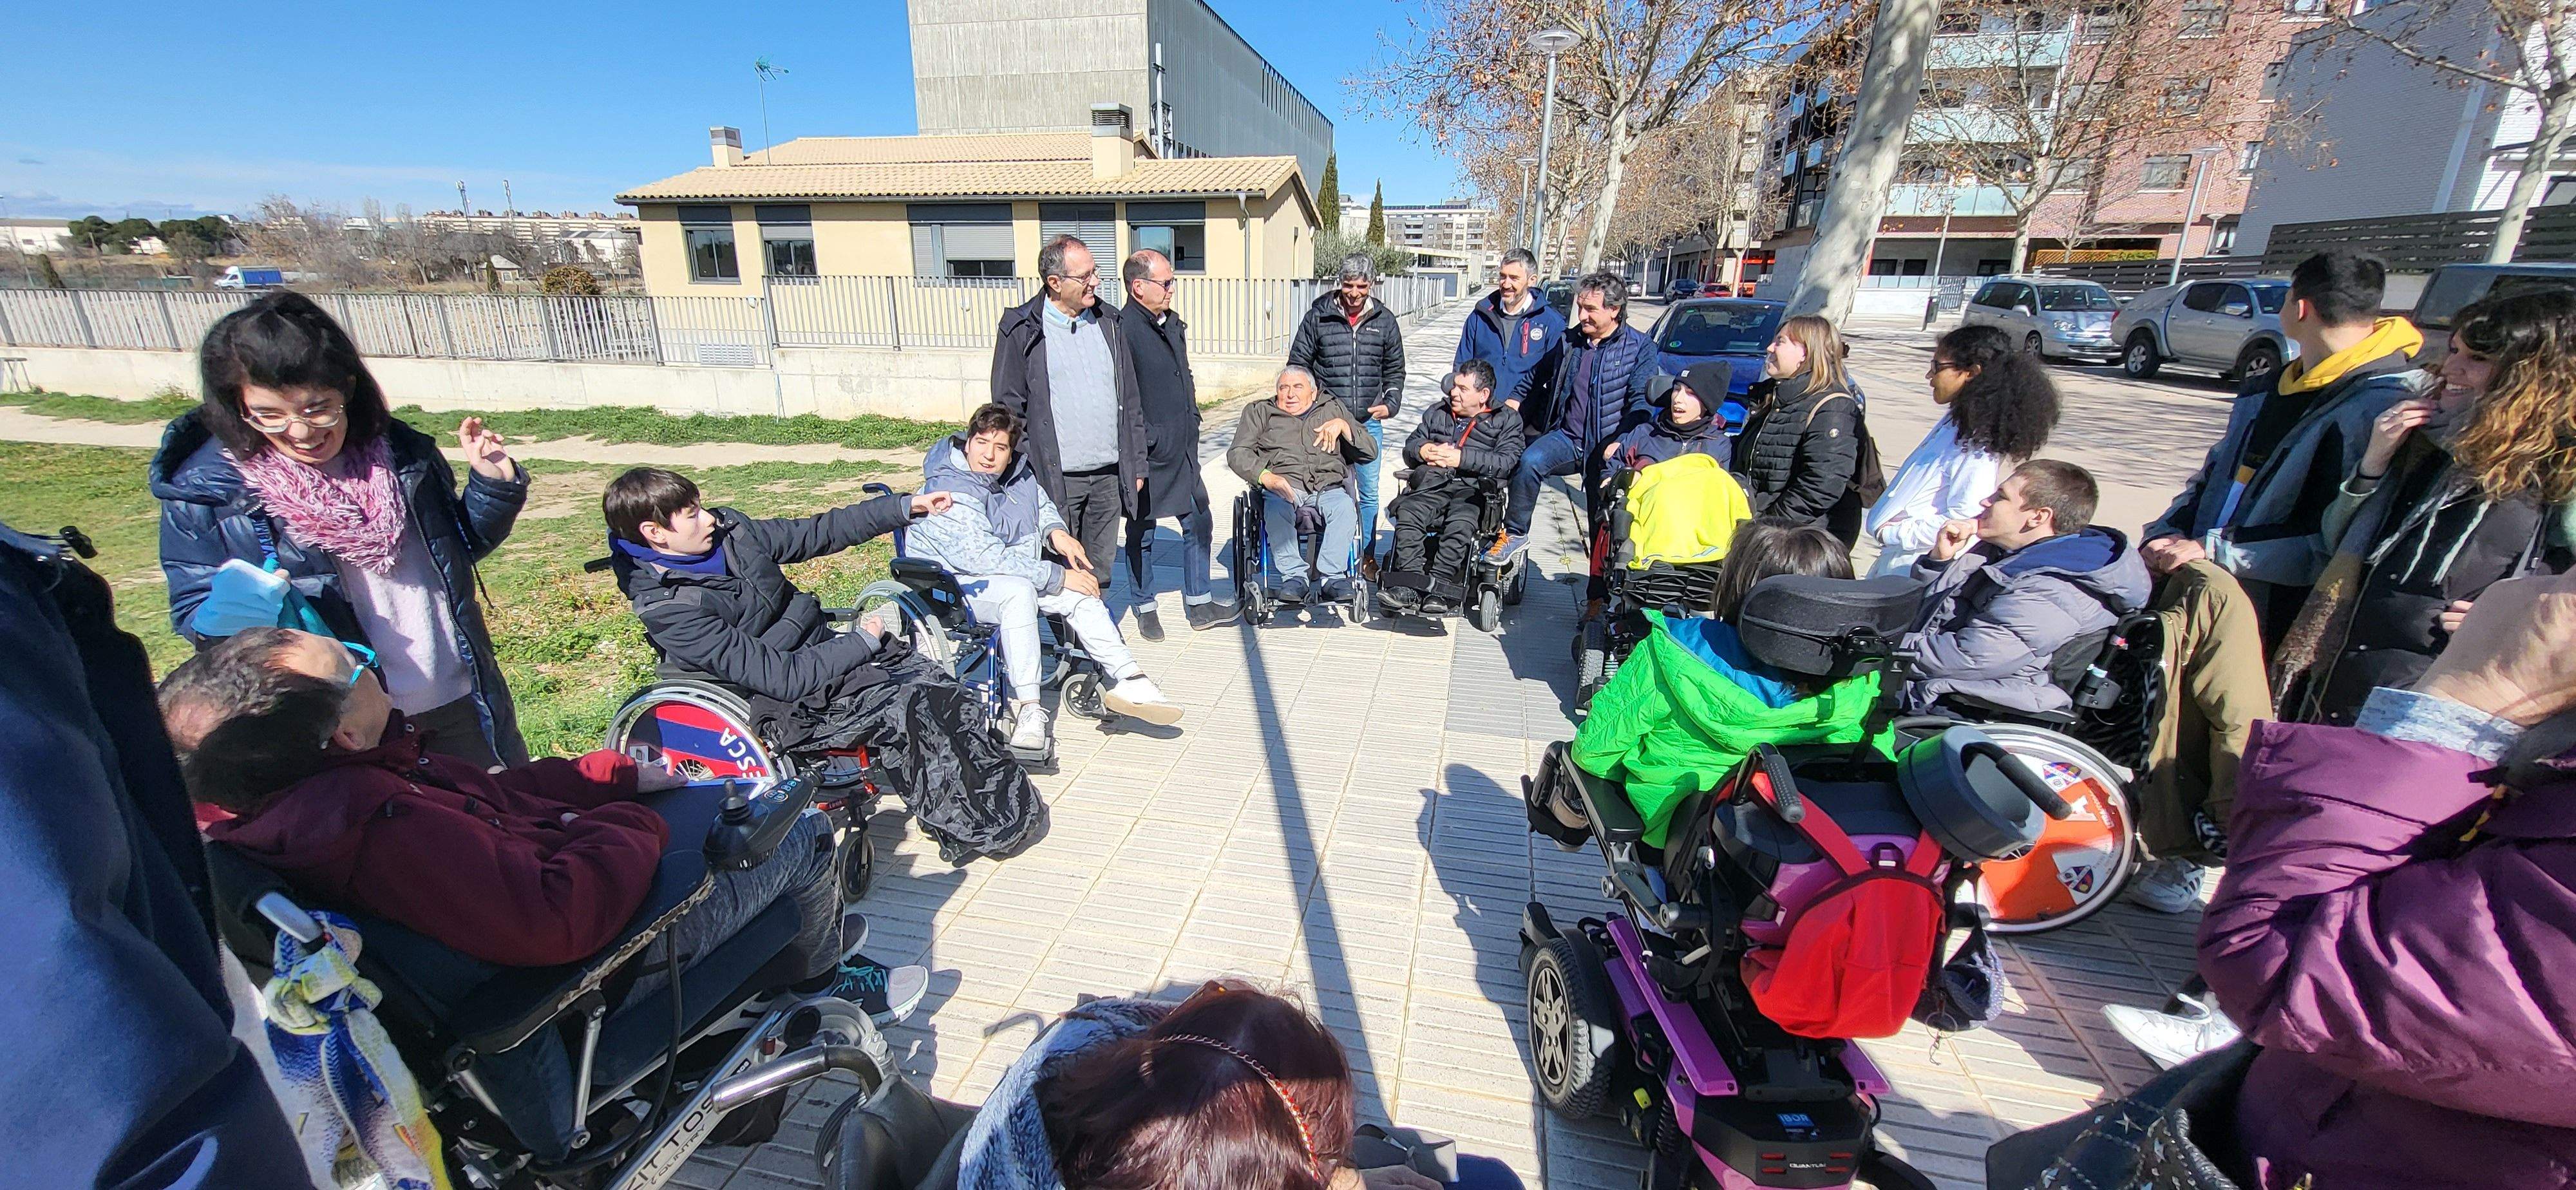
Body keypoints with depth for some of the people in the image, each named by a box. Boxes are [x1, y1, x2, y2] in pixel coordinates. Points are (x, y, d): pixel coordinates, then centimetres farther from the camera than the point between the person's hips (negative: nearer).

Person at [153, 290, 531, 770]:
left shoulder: (399, 452, -1)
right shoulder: (206, 490, -9)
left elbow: (461, 548, 12)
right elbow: (193, 613, -4)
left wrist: (494, 485, -5)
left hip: (459, 700, 3)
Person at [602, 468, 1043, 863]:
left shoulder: (728, 530, 0)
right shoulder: (667, 610, -21)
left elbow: (817, 533, 9)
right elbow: (777, 676, -25)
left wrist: (906, 506, 3)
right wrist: (862, 643, -19)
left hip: (825, 647, 7)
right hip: (794, 700, -7)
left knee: (946, 690, -10)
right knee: (904, 709, -26)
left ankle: (1008, 797, -4)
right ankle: (979, 829, -13)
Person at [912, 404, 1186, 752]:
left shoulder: (1018, 472, 0)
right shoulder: (950, 492, -24)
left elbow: (1042, 505, 20)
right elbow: (985, 558, -31)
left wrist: (1055, 531, -5)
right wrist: (1058, 577, -28)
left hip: (1016, 572, 8)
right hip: (953, 581, -7)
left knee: (1079, 592, -11)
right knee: (1018, 591, -36)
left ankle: (1128, 680, -11)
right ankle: (1028, 708, -35)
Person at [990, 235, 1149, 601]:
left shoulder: (1110, 323, 9)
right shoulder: (1021, 330, -3)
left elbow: (1130, 400, 13)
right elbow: (1008, 407, -2)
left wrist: (1136, 464, 10)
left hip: (1109, 475, 4)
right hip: (1056, 479, -4)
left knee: (1101, 570, 13)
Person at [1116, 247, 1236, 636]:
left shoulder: (1173, 323, 12)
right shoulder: (1123, 329, -17)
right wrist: (1140, 450, -19)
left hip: (1183, 450, 8)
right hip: (1149, 455, -8)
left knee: (1199, 523, 13)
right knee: (1142, 532, 8)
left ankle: (1200, 604, 26)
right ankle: (1145, 609, 24)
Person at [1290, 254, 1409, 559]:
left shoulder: (1385, 321, 7)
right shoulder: (1317, 317, 0)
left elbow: (1395, 370, 16)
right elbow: (1298, 365, 5)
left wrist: (1390, 404, 1)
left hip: (1369, 422, 2)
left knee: (1369, 493, 8)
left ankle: (1367, 556, 22)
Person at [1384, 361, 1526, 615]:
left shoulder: (1507, 419, 15)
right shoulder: (1436, 413, 31)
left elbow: (1506, 462, -2)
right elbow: (1409, 448, 28)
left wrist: (1461, 458, -10)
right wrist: (1423, 450, 3)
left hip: (1473, 488, -3)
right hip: (1433, 484, 3)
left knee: (1461, 522, -37)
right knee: (1407, 512, -31)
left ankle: (1440, 587, -38)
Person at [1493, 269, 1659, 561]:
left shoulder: (1640, 347, -3)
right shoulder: (1571, 341, 10)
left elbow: (1641, 401, -11)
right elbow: (1552, 388, 23)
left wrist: (1621, 443, -24)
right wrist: (1524, 412, 15)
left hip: (1606, 448, -3)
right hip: (1566, 436, 3)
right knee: (1530, 461, -28)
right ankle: (1515, 533, -16)